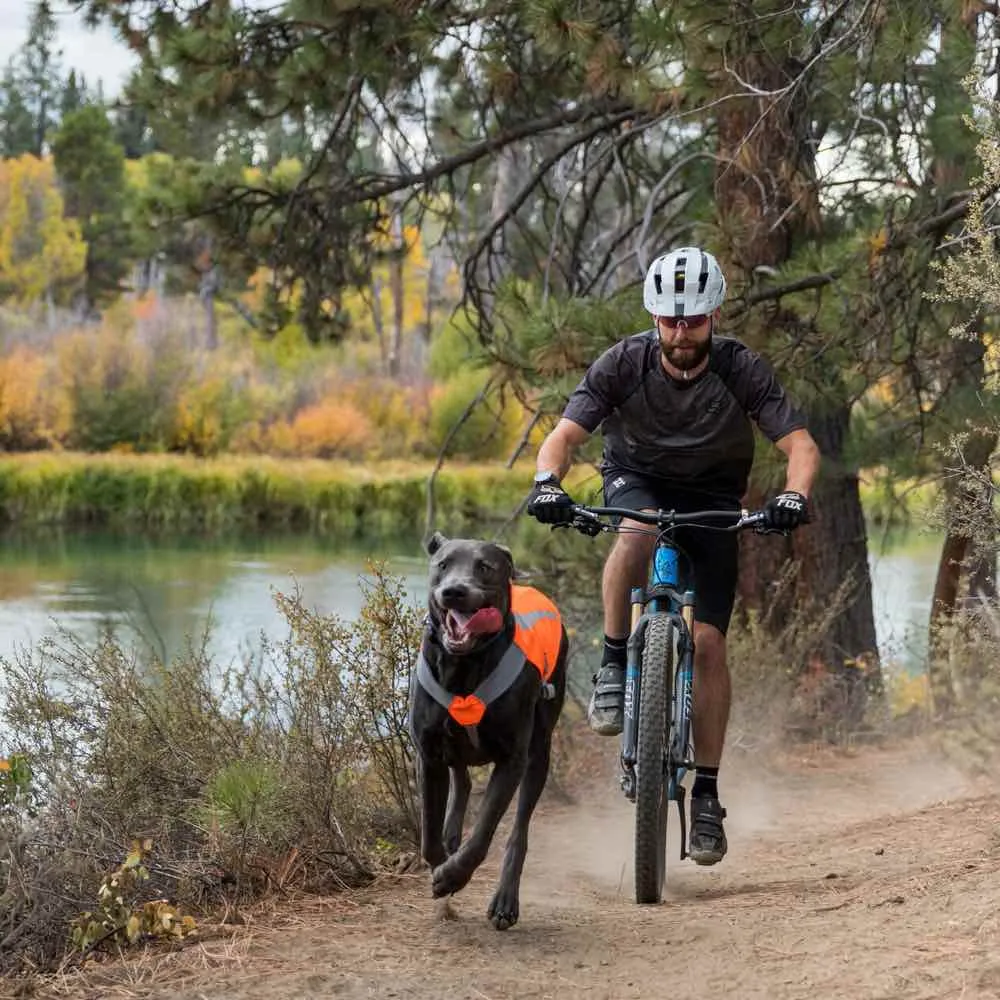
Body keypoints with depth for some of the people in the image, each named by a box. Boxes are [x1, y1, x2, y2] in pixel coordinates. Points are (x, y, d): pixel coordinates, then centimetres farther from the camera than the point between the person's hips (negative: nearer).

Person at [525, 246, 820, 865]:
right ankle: (614, 667, -19)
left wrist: (795, 494, -47)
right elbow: (565, 435, -26)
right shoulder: (624, 363, -22)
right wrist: (548, 482, -48)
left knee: (708, 641, -12)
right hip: (637, 478, 0)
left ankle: (707, 793, -2)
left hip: (713, 498, 0)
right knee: (636, 537, -39)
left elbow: (802, 445, -25)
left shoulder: (743, 370, -23)